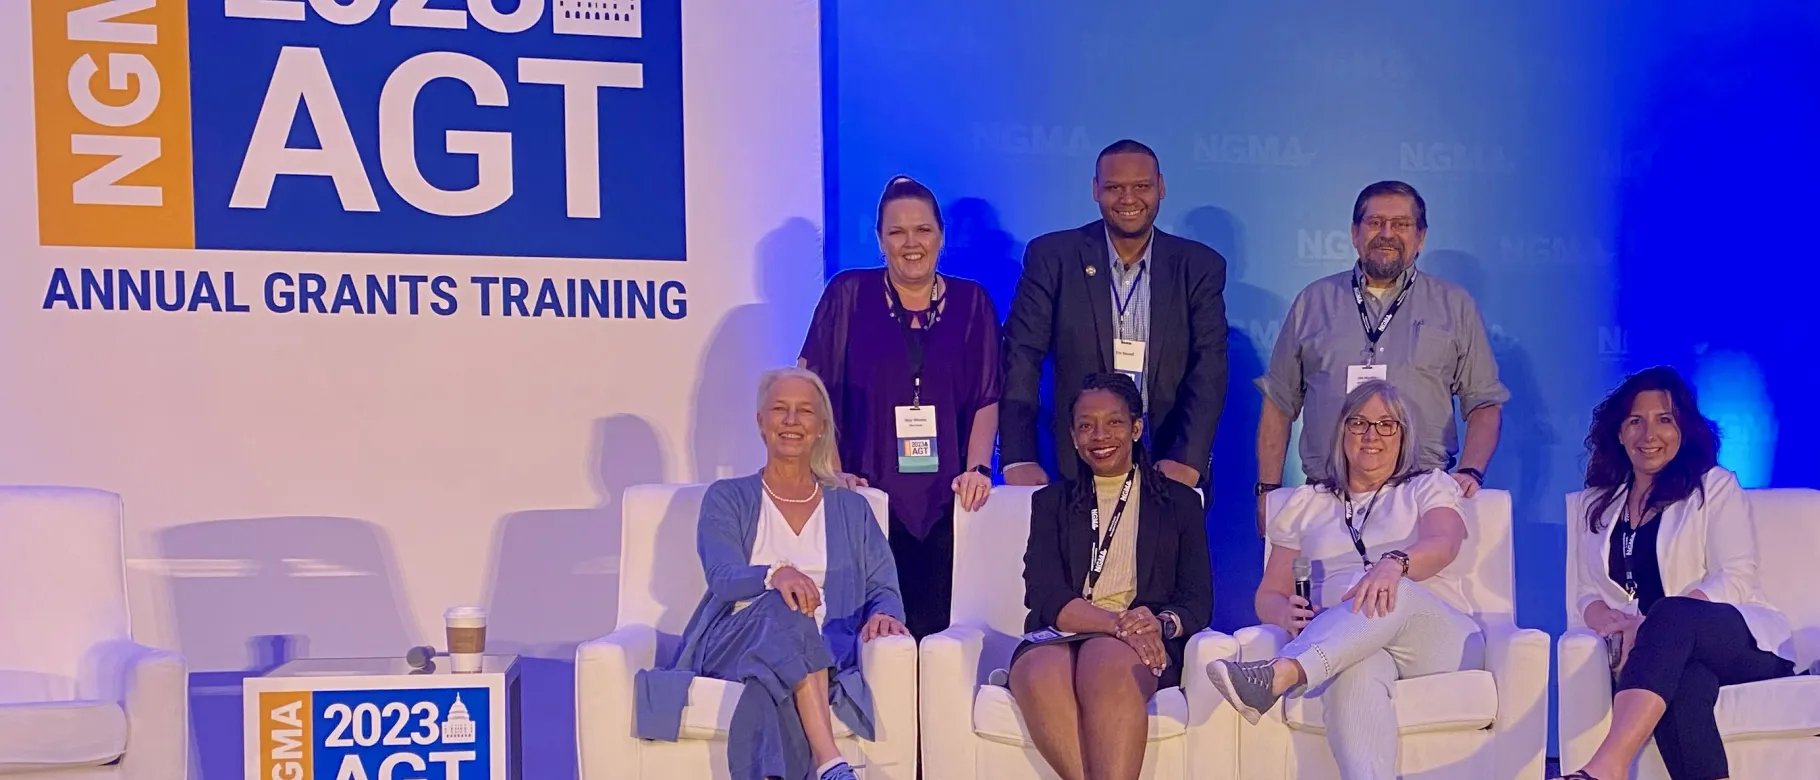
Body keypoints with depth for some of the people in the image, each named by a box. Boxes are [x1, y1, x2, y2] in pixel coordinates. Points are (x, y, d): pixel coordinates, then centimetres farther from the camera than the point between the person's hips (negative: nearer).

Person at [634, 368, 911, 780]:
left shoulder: (851, 508, 20)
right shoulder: (727, 499, 14)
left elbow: (884, 589, 10)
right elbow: (722, 577, -4)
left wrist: (882, 614, -17)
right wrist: (775, 575, -28)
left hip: (825, 656, 2)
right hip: (735, 645, -1)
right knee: (783, 606, -37)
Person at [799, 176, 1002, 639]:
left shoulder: (971, 302, 9)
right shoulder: (848, 295, 5)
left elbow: (987, 398, 7)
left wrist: (977, 468, -6)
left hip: (942, 501, 1)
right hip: (868, 496, -1)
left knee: (932, 629, -5)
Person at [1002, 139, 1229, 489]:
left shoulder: (1200, 266, 2)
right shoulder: (1052, 257, -1)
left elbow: (1209, 368, -4)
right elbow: (1022, 357, -4)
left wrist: (1187, 459, -18)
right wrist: (1018, 458, -15)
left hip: (1169, 469, 1)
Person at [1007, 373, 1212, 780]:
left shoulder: (1180, 503, 20)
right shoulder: (1051, 502, 20)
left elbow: (1198, 602, 10)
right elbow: (1043, 594, 3)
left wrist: (1162, 624, -15)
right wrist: (1117, 622, -16)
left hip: (1144, 645, -1)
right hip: (1060, 637, 1)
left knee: (1106, 662, -39)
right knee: (1041, 675, -37)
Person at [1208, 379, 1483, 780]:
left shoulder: (1430, 487, 18)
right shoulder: (1306, 504, 24)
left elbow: (1443, 545, -6)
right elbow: (1269, 595, 18)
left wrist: (1395, 565, -32)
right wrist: (1288, 614, -10)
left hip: (1440, 637, -1)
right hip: (1338, 648, 1)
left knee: (1394, 594, -38)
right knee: (1358, 669, -40)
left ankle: (1275, 676, -59)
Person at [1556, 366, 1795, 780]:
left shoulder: (1716, 487, 8)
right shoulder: (1597, 505, 19)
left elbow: (1735, 580, -4)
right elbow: (1589, 594, 15)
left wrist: (1650, 625, -19)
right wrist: (1613, 623, -12)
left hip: (1745, 640, -2)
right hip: (1665, 654, 2)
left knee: (1671, 615, -39)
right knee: (1682, 684, -38)